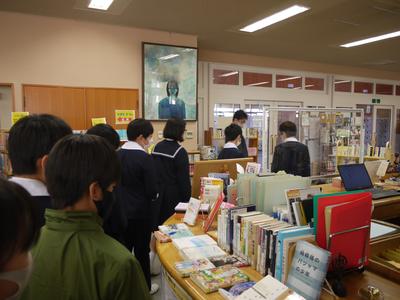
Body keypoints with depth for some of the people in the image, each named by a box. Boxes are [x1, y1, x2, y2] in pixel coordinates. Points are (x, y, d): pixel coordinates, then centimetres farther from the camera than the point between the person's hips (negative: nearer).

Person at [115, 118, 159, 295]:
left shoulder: (116, 155, -2)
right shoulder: (145, 158, -20)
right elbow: (152, 191, -17)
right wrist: (152, 196, 4)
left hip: (120, 211, 5)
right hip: (140, 212, -5)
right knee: (142, 250, 12)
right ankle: (144, 287, 28)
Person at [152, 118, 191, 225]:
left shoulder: (157, 147, 3)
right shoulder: (180, 152, -16)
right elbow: (184, 179, -16)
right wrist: (186, 198, -8)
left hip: (158, 192, 6)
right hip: (173, 194, -6)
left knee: (159, 223, 16)